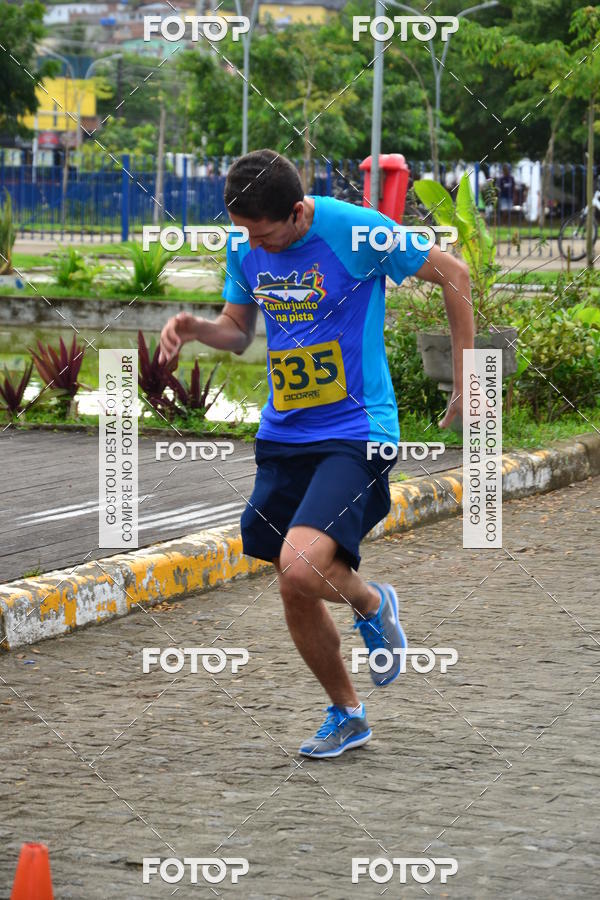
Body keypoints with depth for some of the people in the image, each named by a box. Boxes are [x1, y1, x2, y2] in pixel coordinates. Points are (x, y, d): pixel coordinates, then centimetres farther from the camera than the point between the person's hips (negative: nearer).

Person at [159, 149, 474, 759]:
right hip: (281, 435, 6)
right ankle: (346, 714, 29)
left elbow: (453, 274, -4)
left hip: (355, 433, -6)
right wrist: (196, 328, -6)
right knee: (295, 597, 8)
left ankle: (372, 605, 9)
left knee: (302, 567, -25)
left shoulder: (356, 229, -16)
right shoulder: (245, 248, 2)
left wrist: (465, 382, 0)